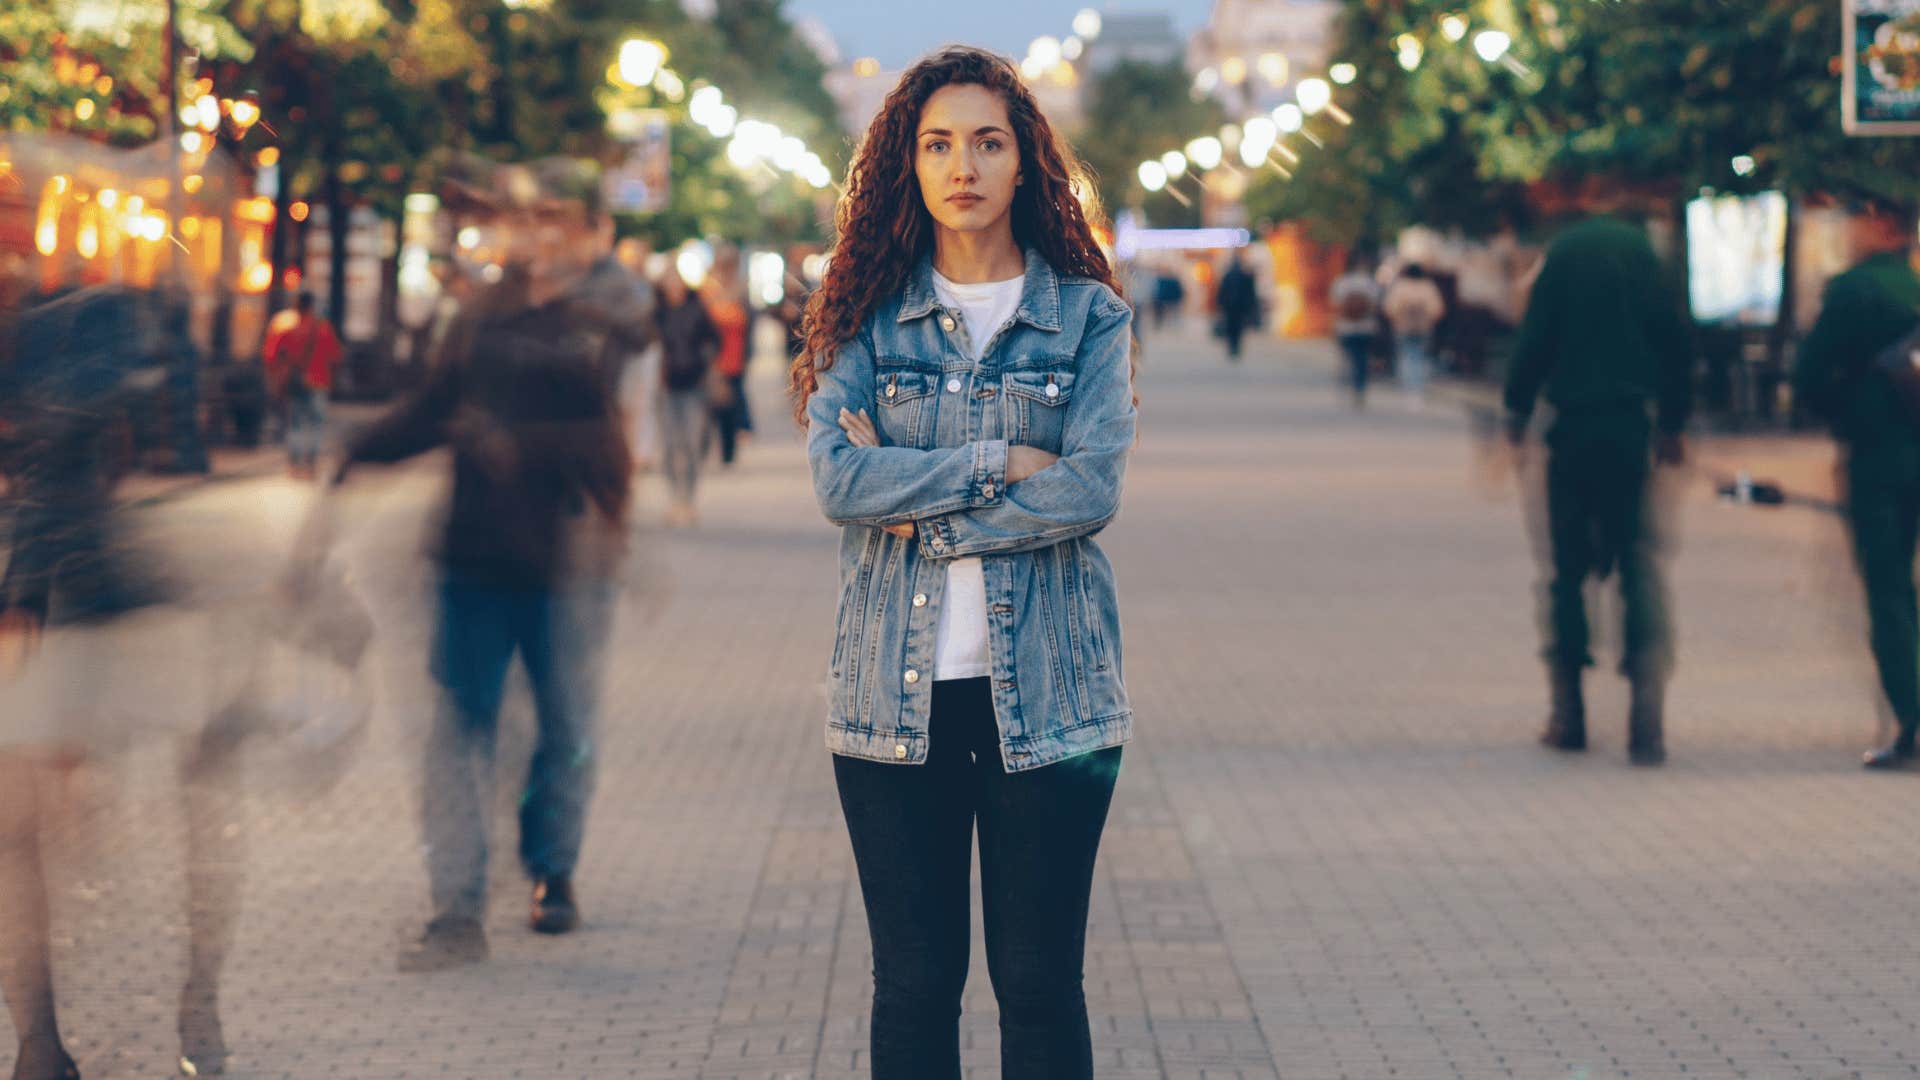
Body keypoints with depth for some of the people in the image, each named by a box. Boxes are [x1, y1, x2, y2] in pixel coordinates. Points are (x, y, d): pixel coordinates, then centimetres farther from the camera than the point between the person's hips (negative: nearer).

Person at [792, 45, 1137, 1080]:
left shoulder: (1088, 318, 4)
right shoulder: (866, 318, 6)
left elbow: (1092, 490, -9)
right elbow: (837, 478, -9)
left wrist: (921, 512, -10)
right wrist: (1003, 463, -12)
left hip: (1045, 689, -1)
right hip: (897, 688, 1)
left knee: (1041, 983, 3)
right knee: (912, 983, 6)